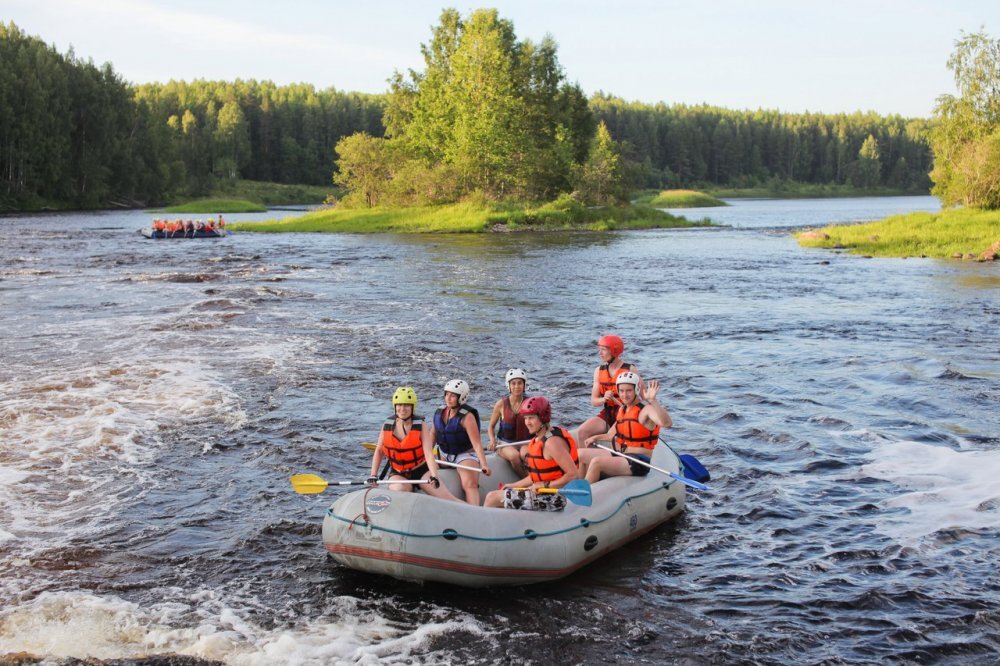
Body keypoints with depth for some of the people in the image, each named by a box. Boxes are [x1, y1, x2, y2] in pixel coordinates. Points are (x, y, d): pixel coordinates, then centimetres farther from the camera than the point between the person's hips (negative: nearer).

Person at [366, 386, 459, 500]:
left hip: (421, 471, -1)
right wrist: (373, 475, -3)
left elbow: (428, 453, -19)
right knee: (400, 489, -35)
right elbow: (378, 451, 7)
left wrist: (434, 476, -33)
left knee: (448, 499, -14)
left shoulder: (420, 425, -10)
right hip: (398, 474, 1)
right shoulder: (387, 425, -2)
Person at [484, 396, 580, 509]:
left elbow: (573, 475, -26)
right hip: (543, 492, 10)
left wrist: (545, 485, -21)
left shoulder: (552, 442, -20)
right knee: (493, 495, 15)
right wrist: (515, 485, 13)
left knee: (493, 497, -6)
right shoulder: (539, 439, 11)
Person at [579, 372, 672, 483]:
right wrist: (596, 438, 7)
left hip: (638, 464, -9)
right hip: (619, 455, 9)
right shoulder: (622, 410, 12)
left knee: (596, 462, -28)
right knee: (581, 454, 9)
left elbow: (667, 423, -35)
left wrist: (653, 401, -45)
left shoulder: (646, 410, -15)